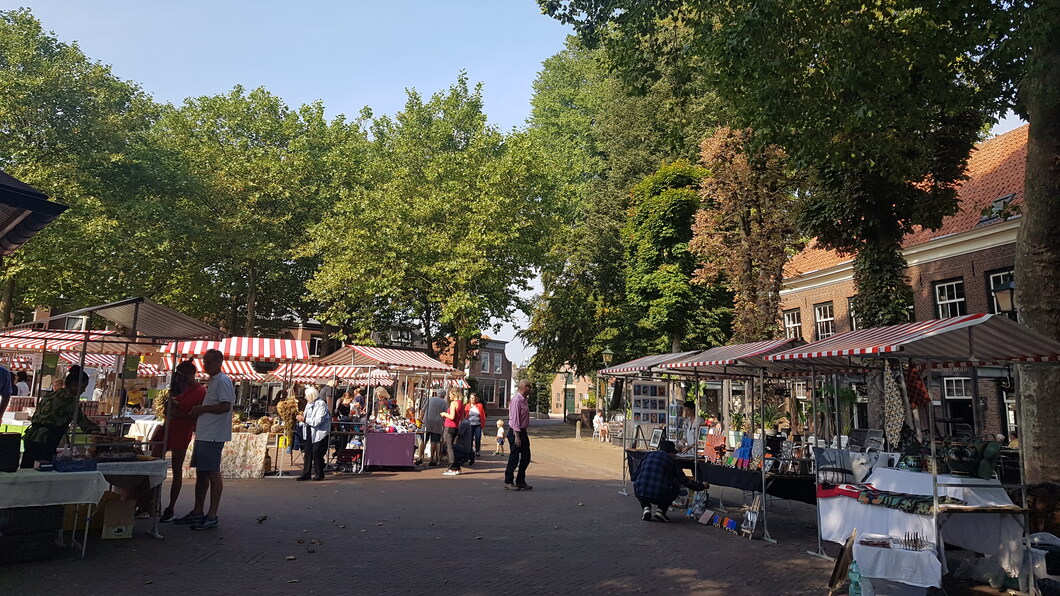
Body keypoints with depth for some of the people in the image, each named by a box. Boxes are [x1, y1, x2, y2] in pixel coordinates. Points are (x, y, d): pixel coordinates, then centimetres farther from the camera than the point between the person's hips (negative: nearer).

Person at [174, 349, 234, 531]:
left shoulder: (222, 381, -12)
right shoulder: (212, 382, 19)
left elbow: (225, 406, -22)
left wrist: (201, 408, -14)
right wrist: (198, 411, 12)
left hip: (213, 437, -10)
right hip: (203, 435, 10)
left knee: (213, 474, -5)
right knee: (201, 473, 14)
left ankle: (212, 516, 0)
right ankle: (198, 513, 23)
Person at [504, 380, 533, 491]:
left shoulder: (524, 400, 12)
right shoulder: (517, 400, -18)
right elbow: (514, 419, -21)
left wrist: (523, 434, 16)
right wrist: (517, 436, -23)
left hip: (522, 431, 10)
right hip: (515, 432, -10)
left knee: (526, 457, 11)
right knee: (514, 458, -2)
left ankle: (520, 481, 21)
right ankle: (508, 482, 9)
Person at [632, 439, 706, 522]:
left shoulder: (648, 456, 15)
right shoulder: (671, 460, 9)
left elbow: (633, 476, 17)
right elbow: (685, 480, 13)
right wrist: (701, 486, 27)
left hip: (640, 494, 2)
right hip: (660, 497, -2)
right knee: (675, 486, 26)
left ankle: (646, 508, 11)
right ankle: (661, 511, 12)